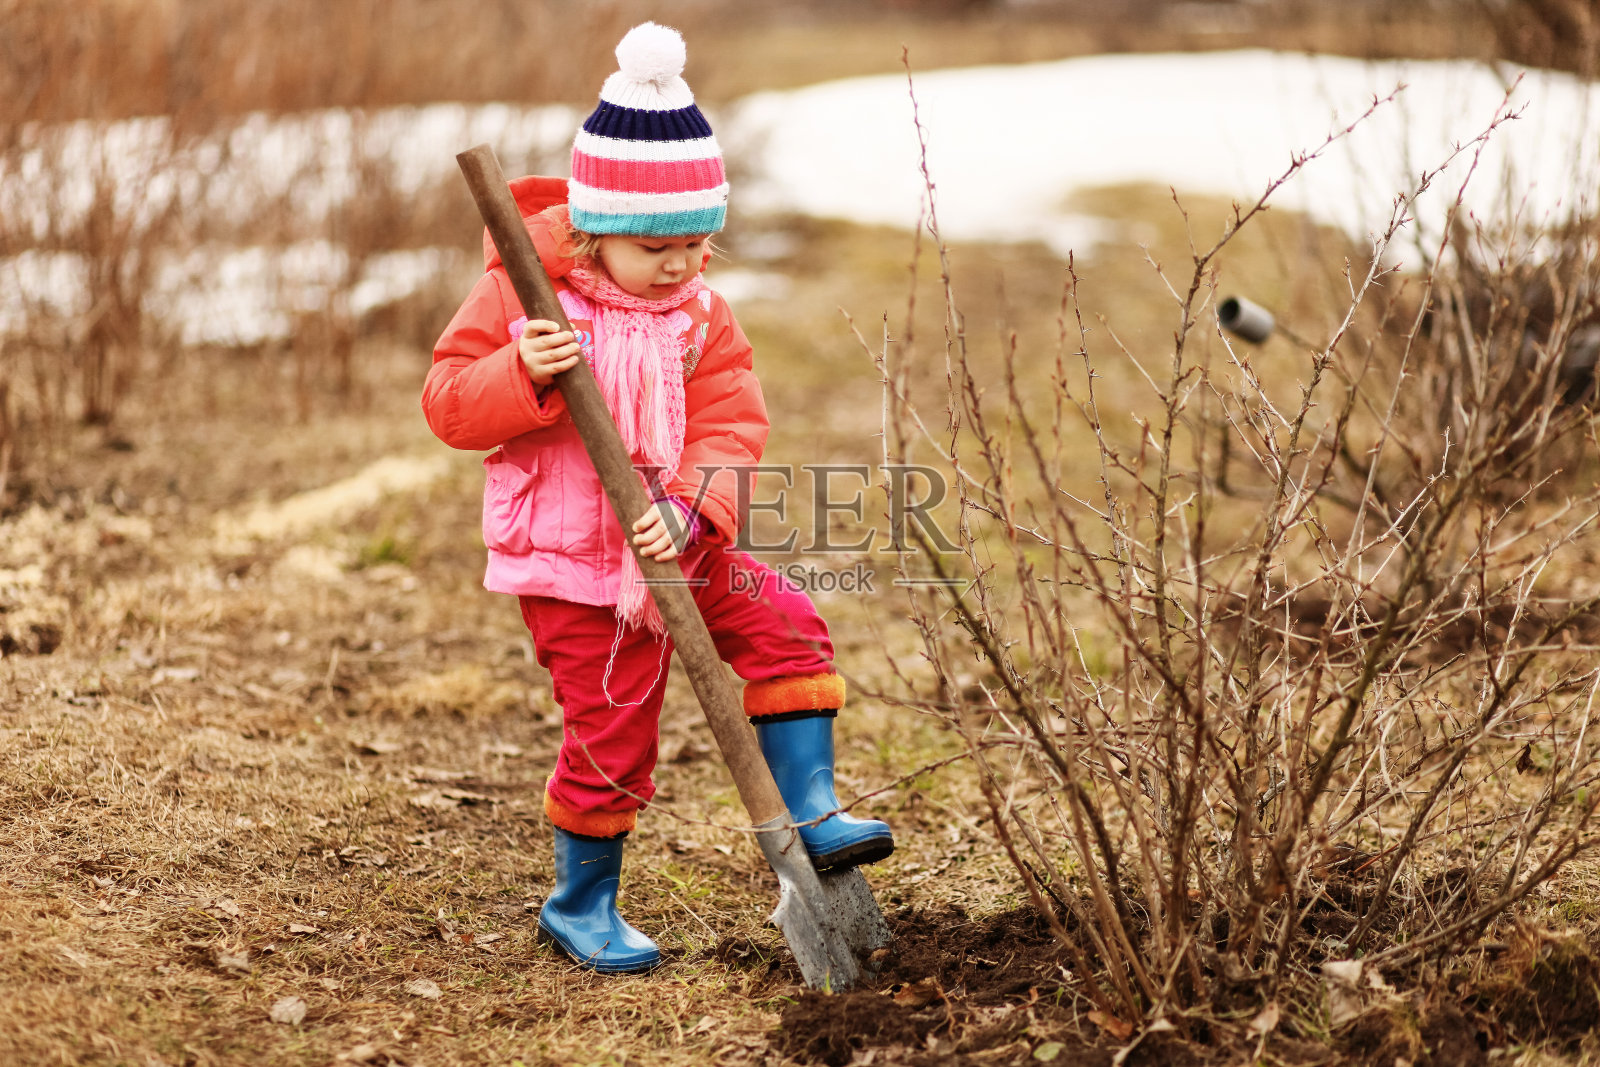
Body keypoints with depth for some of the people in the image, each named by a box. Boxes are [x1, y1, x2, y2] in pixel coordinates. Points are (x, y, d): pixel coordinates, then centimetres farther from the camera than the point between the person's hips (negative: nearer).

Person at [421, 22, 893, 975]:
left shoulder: (700, 313, 0)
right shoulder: (524, 294, -11)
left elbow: (732, 424, -7)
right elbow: (448, 402, -11)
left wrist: (691, 510, -25)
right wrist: (523, 372, -31)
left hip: (681, 550, 5)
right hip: (573, 567, -4)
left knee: (787, 627, -8)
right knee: (612, 736, -1)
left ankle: (808, 812, 3)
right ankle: (580, 904, 18)